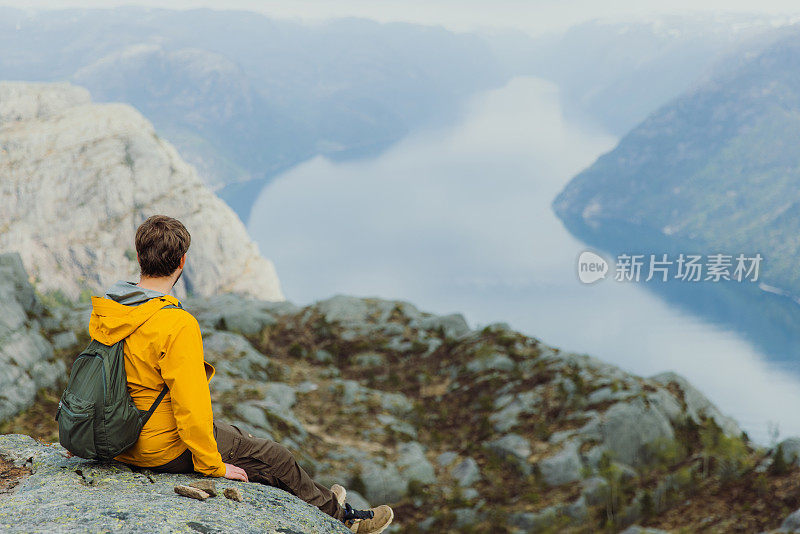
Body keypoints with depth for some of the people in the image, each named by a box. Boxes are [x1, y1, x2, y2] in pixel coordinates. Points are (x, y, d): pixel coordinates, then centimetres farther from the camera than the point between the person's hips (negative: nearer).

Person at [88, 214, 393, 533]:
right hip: (165, 449, -9)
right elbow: (190, 404, -28)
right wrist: (212, 465, -14)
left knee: (231, 434, 29)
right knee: (273, 458, 11)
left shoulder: (104, 312, -3)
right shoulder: (178, 324, -30)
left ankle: (319, 499, 45)